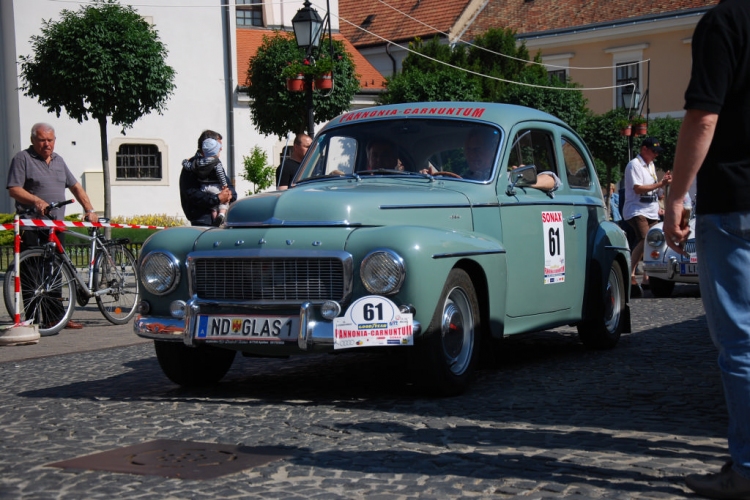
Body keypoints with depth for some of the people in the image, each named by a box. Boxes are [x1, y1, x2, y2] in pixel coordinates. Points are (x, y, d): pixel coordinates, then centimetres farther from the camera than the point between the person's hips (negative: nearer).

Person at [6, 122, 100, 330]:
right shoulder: (23, 159, -1)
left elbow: (75, 186, 23)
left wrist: (90, 210, 13)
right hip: (31, 225, -6)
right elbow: (14, 189, -9)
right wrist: (36, 201, -24)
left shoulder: (58, 160, 19)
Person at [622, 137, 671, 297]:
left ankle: (646, 278, 17)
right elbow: (638, 188, -18)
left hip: (652, 212, 9)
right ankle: (630, 276, -30)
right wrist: (660, 184, -15)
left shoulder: (651, 165, 21)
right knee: (644, 240, -26)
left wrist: (664, 182, 10)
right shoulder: (634, 165, -8)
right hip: (637, 210, -9)